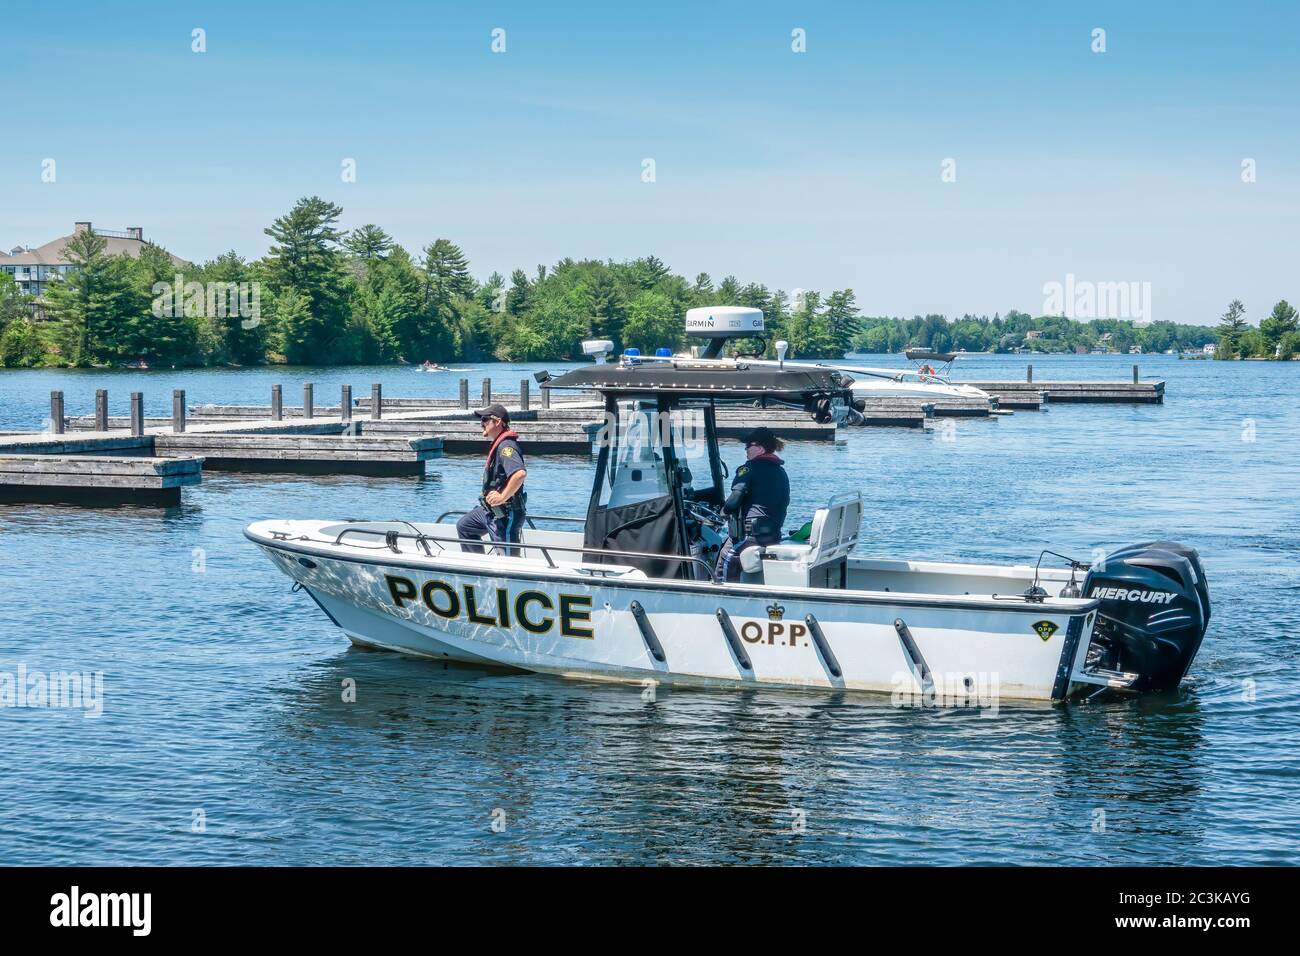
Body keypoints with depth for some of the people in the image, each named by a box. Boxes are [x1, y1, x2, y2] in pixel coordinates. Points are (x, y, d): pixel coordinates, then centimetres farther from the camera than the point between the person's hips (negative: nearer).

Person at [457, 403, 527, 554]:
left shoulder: (506, 446, -22)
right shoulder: (498, 444, 11)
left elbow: (520, 473, -38)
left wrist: (503, 497, -30)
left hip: (506, 514, -11)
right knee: (463, 526, 25)